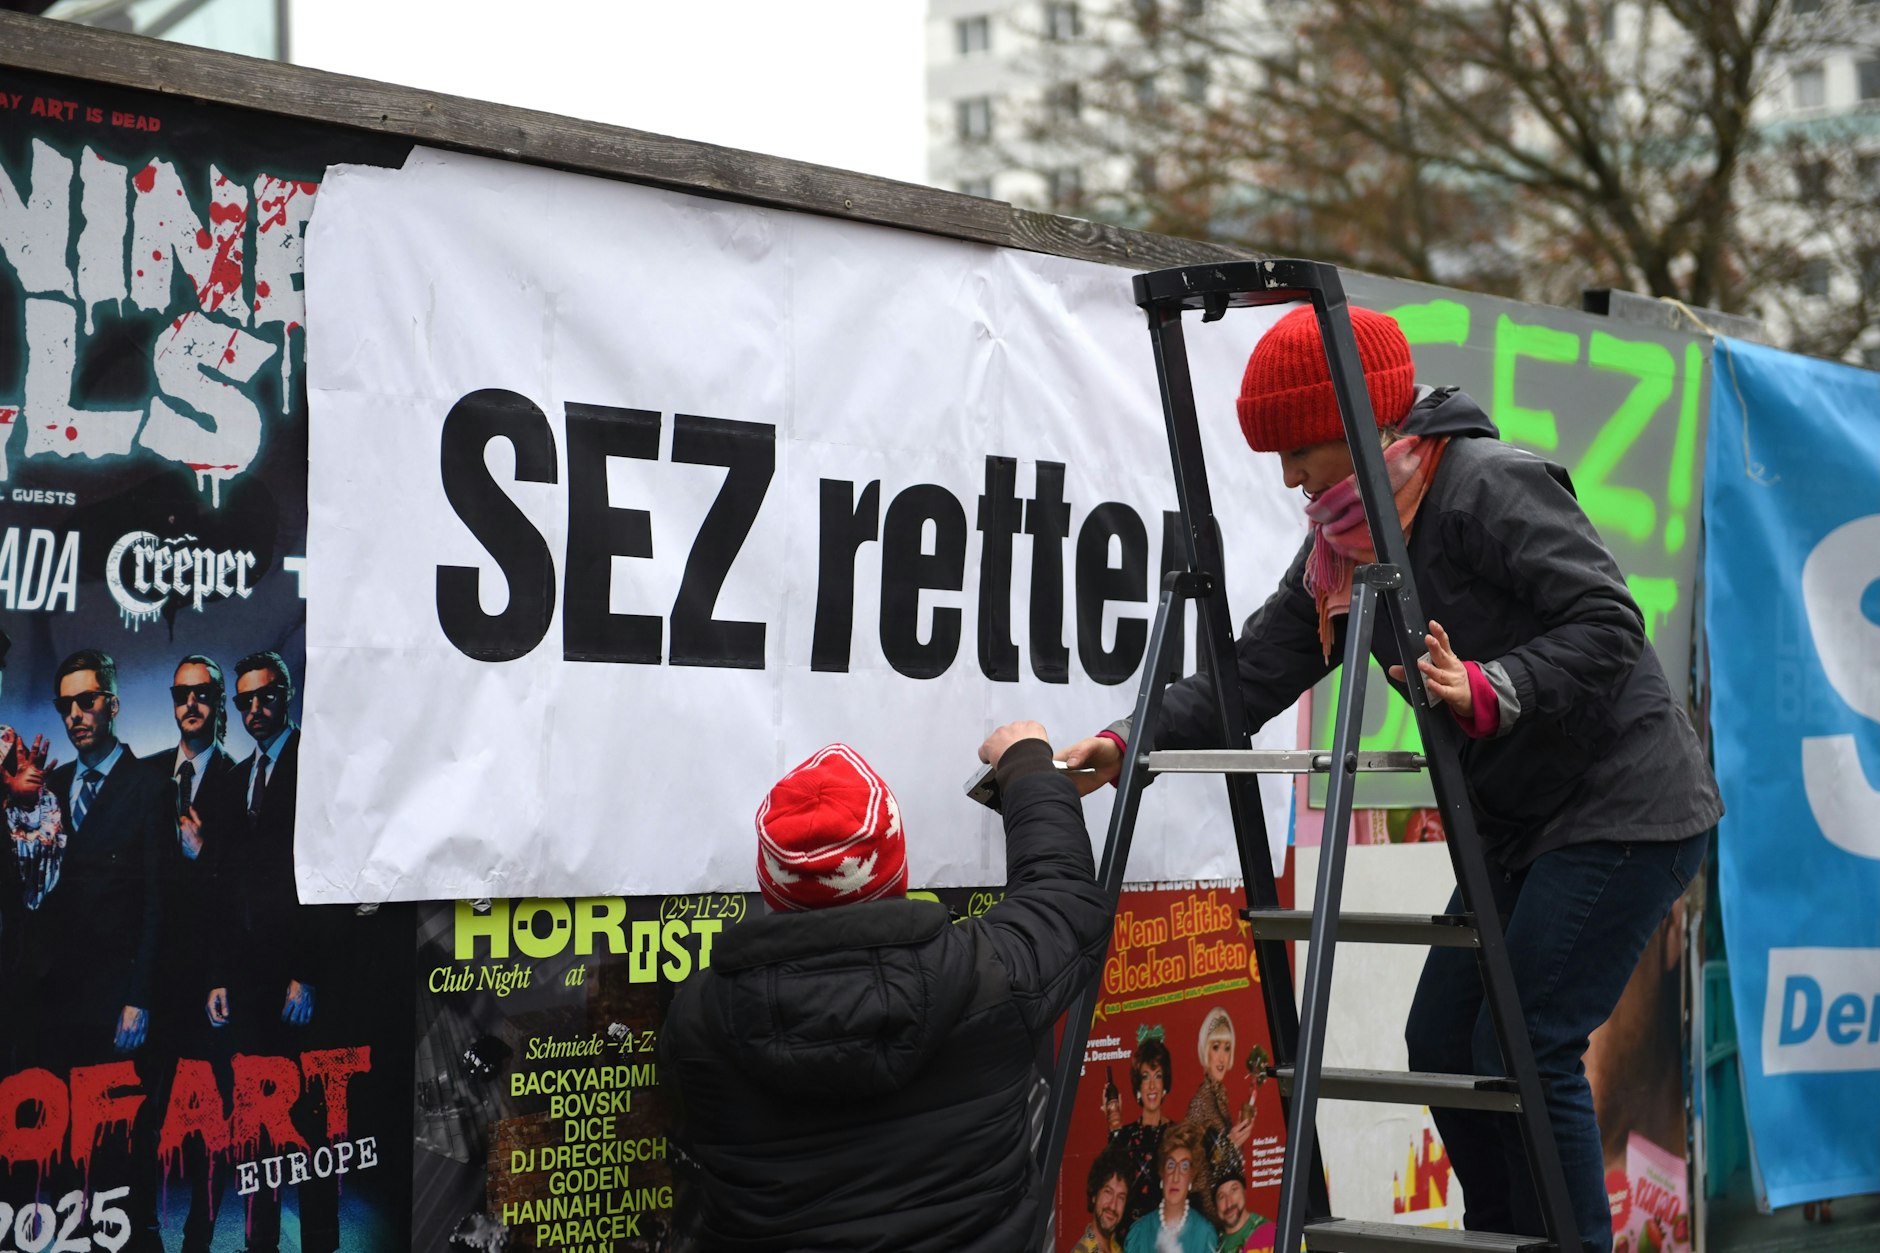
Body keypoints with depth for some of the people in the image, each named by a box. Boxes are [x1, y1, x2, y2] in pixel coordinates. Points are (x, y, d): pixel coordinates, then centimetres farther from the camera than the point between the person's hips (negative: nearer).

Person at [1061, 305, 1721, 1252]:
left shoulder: (1489, 485, -19)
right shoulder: (1340, 539, 8)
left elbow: (1607, 624, -23)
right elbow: (1255, 672, 4)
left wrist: (1489, 691, -35)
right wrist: (1131, 745, -8)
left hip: (1624, 811, -9)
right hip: (1518, 826, 9)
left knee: (1528, 1049, -13)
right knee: (1442, 1041, 8)